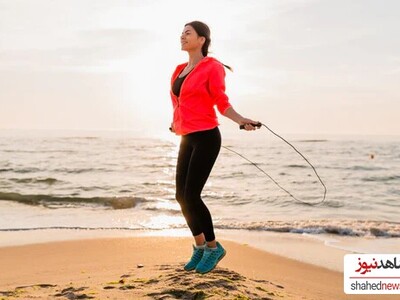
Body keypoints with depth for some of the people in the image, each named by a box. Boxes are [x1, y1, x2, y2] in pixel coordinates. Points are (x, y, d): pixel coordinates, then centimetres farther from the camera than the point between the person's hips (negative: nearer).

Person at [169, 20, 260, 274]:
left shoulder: (213, 67, -7)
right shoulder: (181, 70, 14)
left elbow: (222, 103, -7)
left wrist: (241, 121, -22)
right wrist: (176, 123, 38)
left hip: (206, 138, -8)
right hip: (188, 140, 8)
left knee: (191, 196, -11)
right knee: (182, 196, 5)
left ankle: (214, 247, 8)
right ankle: (200, 247, 23)